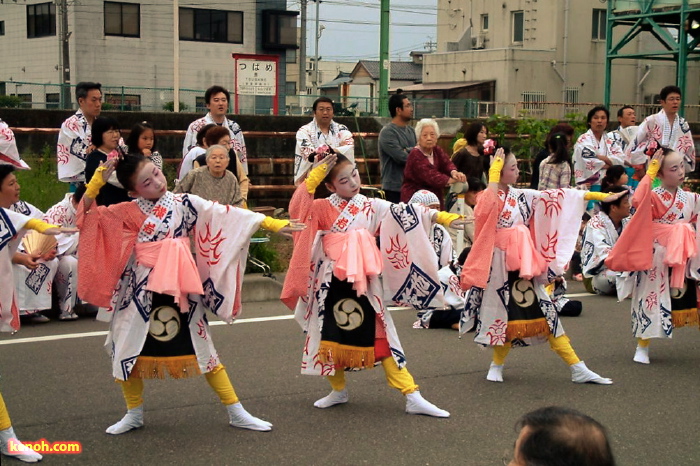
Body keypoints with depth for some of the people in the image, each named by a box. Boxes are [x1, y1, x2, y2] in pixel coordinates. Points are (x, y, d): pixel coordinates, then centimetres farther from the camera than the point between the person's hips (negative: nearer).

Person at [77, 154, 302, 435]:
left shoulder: (184, 203, -1)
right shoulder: (129, 212, 0)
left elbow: (226, 216, -3)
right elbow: (88, 216, -3)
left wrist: (272, 224, -7)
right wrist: (98, 180, -13)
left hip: (180, 289, -1)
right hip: (142, 289, 1)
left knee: (202, 347, 4)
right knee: (128, 351, 5)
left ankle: (237, 412, 11)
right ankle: (134, 414, 27)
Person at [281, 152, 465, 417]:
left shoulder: (371, 207, 4)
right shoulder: (323, 209, 2)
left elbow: (403, 215, -5)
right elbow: (296, 208, -15)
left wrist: (440, 217, -16)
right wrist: (313, 178, -20)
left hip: (363, 283, 0)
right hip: (332, 284, 0)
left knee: (381, 337, -1)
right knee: (330, 337, 8)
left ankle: (413, 397, 0)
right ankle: (338, 390, 31)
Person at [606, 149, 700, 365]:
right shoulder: (655, 196, -12)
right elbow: (638, 200, -35)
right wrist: (650, 172, -29)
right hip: (656, 258, -5)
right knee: (652, 298, 0)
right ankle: (642, 346, 11)